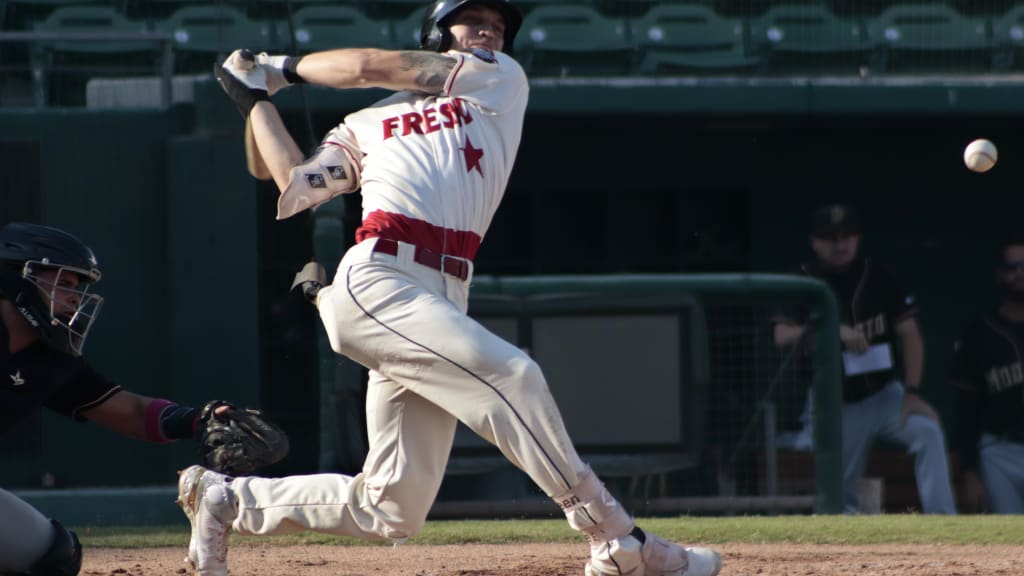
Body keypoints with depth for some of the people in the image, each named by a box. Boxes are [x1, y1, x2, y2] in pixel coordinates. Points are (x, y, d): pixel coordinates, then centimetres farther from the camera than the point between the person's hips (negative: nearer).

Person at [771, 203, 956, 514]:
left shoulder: (877, 276, 0)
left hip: (884, 396, 0)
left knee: (928, 431, -25)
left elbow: (909, 334, 1)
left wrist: (912, 393, -10)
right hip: (836, 406, 0)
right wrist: (834, 331, -35)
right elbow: (782, 336, -20)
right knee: (840, 495, 0)